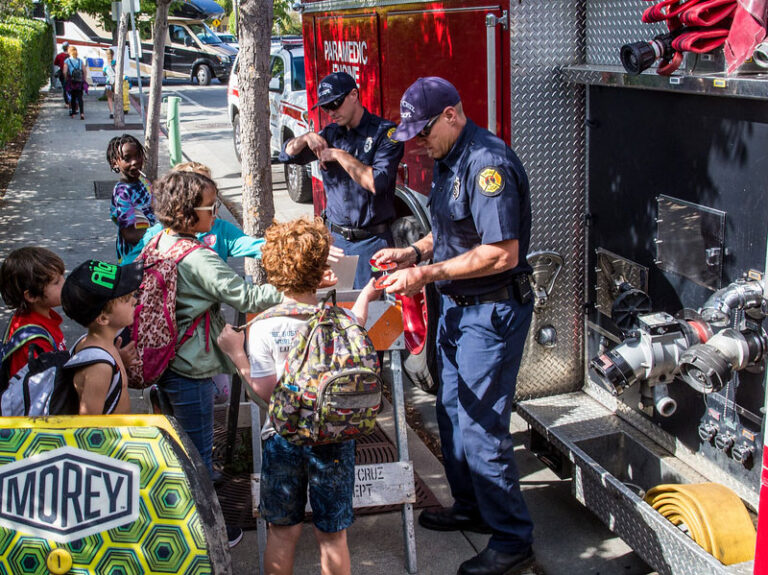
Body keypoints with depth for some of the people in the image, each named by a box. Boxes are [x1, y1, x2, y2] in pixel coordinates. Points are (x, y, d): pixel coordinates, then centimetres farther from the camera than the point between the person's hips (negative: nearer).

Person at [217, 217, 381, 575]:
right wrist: (365, 298, 23)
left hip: (282, 438, 0)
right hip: (334, 439, 1)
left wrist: (236, 353, 1)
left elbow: (265, 391, -11)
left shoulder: (264, 327, -13)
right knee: (332, 535, 14)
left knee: (283, 532, 15)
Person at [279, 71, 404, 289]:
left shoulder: (385, 132, -8)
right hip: (335, 238, 6)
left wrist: (340, 155, -14)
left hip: (371, 240, -5)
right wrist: (307, 138, -7)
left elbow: (377, 183, -20)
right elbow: (287, 154, 13)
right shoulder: (331, 134, 12)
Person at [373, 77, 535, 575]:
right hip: (458, 307, 10)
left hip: (492, 312, -10)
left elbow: (503, 253, -27)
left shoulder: (488, 163, -22)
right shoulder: (450, 159, 10)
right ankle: (470, 508, 37)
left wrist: (427, 274, -24)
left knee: (481, 427, -4)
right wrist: (415, 252, 5)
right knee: (452, 412, 19)